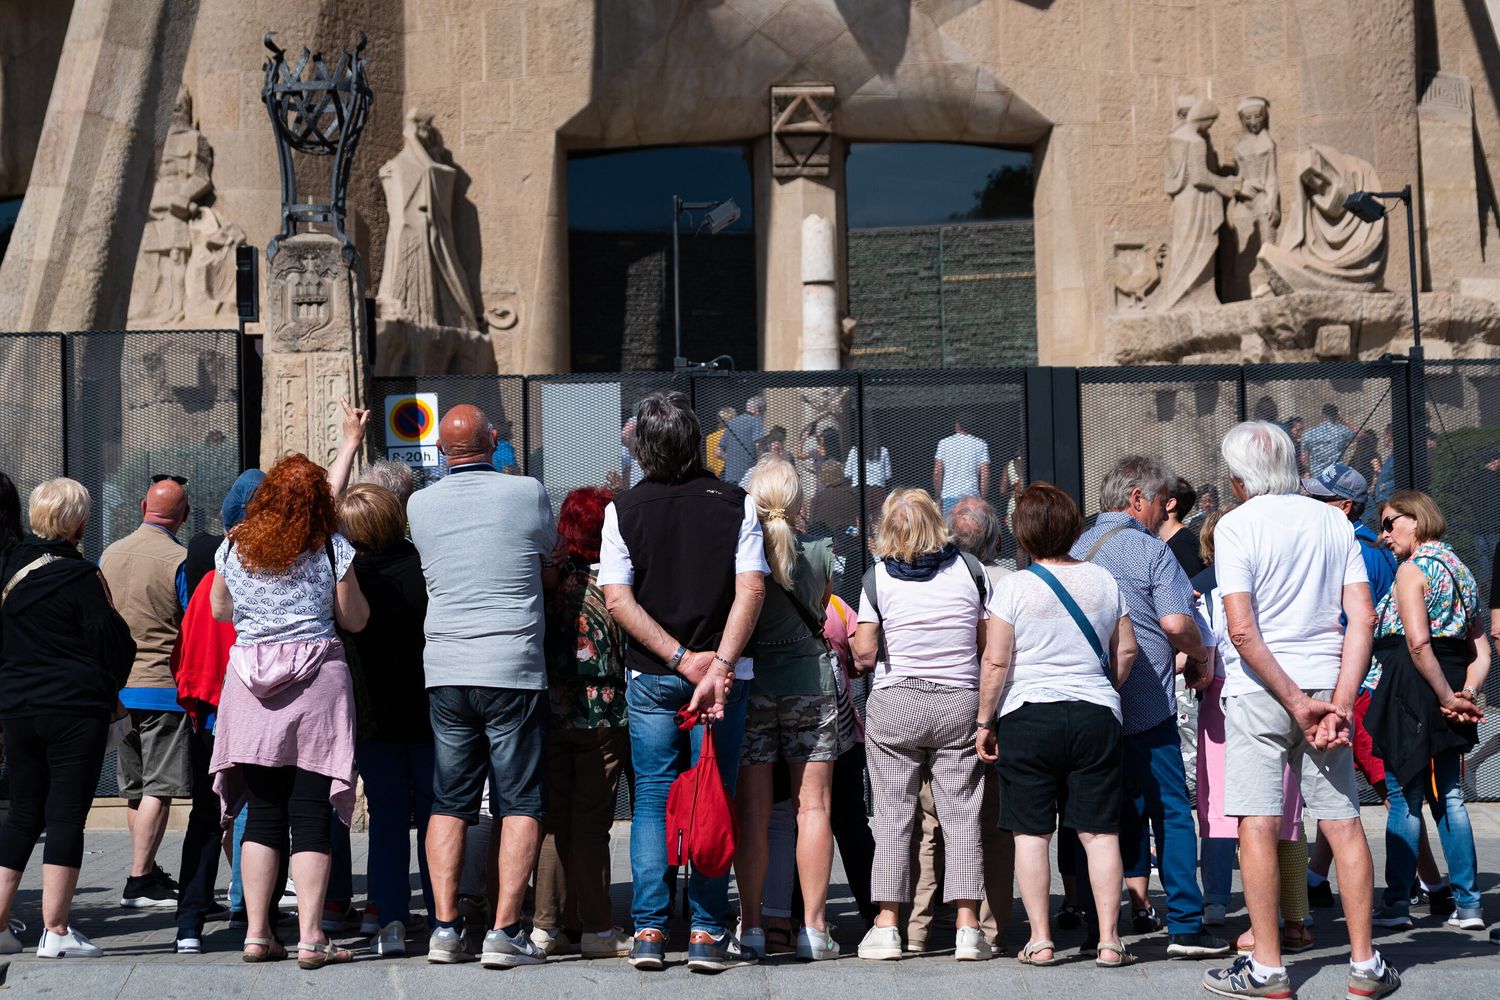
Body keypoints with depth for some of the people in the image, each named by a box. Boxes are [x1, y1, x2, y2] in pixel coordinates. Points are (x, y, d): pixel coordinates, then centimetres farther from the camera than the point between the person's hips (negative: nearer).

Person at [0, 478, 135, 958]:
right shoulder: (79, 576, -12)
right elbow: (110, 640, -8)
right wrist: (110, 689, 10)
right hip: (76, 708, -6)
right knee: (66, 814, -2)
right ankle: (56, 931, -2)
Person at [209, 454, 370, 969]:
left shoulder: (234, 547, 5)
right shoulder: (331, 548, -4)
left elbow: (219, 610, 19)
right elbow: (355, 620, 3)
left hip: (250, 684, 3)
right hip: (316, 680, -3)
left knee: (263, 812, 9)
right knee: (311, 815, -2)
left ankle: (257, 933, 9)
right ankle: (310, 937, -4)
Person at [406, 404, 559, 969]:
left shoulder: (421, 504, 5)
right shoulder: (527, 493, -2)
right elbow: (550, 575, 12)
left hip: (445, 670, 3)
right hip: (513, 668, -3)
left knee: (448, 804, 10)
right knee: (520, 803, 2)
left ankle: (444, 927, 6)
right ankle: (505, 931, -4)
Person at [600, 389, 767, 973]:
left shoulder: (623, 510, 0)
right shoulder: (735, 503, -2)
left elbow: (618, 599, -6)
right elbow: (751, 590, -12)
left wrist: (682, 658, -8)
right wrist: (719, 665, -16)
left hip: (650, 677, 1)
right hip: (721, 672, -1)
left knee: (652, 799, 9)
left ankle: (648, 931, 6)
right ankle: (707, 935, 3)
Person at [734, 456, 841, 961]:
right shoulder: (820, 553, -1)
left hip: (751, 682, -1)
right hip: (811, 682, 1)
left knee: (752, 809, 3)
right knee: (813, 805, 4)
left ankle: (751, 925, 6)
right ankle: (813, 927, 3)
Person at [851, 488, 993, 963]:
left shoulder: (878, 577, -5)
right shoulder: (970, 570, 0)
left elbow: (864, 654, -6)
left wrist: (855, 645, 15)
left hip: (895, 705, -1)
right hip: (960, 703, 1)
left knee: (893, 817, 4)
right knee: (961, 815, 4)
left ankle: (887, 925, 3)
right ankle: (968, 928, 0)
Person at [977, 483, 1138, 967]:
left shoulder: (1014, 587, -7)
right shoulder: (1103, 581, 5)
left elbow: (995, 662, -8)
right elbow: (1126, 651, 10)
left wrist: (985, 721, 1)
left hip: (1028, 716, -3)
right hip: (1096, 716, 3)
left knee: (1031, 833, 4)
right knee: (1100, 831, 4)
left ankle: (1040, 940, 4)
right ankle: (1109, 940, 4)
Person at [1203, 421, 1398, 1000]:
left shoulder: (1237, 525, -5)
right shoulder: (1335, 522, 8)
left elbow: (1242, 629, -15)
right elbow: (1363, 618, -1)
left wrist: (1296, 702, -10)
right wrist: (1340, 703, -5)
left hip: (1260, 689, -4)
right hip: (1327, 684, 4)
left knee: (1258, 823, -1)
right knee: (1343, 823, 7)